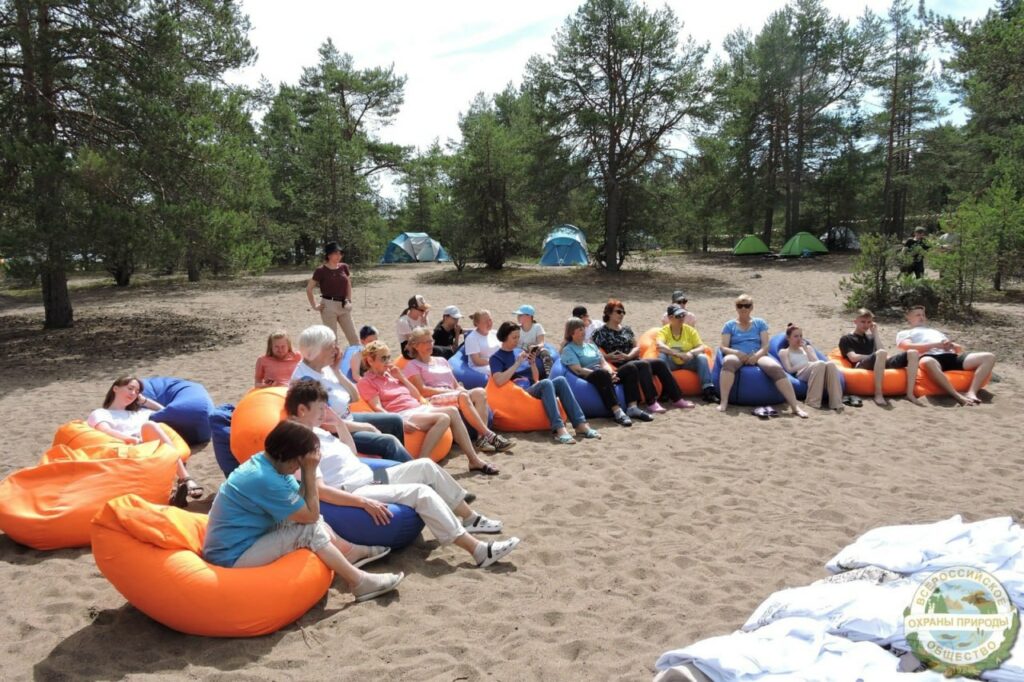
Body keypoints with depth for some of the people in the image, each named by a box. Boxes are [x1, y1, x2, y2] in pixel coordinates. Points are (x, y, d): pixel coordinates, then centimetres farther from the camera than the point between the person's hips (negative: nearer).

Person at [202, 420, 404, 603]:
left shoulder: (265, 462, 0)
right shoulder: (266, 480, -27)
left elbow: (306, 509, 3)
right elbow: (312, 515, -16)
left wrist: (308, 472, -10)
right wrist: (310, 471, -15)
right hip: (233, 558, -10)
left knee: (306, 518, 9)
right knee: (310, 530, -17)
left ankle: (352, 553, 15)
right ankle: (359, 582, -7)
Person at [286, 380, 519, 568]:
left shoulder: (317, 432, 15)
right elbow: (318, 490, -27)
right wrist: (364, 502, -30)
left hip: (371, 478, 10)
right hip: (356, 493, -10)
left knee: (425, 465, 2)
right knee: (421, 491, -23)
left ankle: (470, 519, 10)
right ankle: (478, 550, -26)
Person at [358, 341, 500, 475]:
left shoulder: (390, 374, 24)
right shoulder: (366, 382, 4)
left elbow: (416, 395, 22)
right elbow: (377, 408, -11)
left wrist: (400, 376, 12)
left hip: (418, 408, 7)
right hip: (403, 415, -7)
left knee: (452, 410, -18)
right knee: (443, 418, -29)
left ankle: (474, 459, -18)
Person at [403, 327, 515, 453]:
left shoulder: (441, 360, 28)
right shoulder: (412, 365, 10)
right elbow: (422, 390, -6)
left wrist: (461, 390, -4)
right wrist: (451, 391, -12)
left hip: (454, 397, 6)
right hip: (433, 401, -6)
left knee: (480, 392, -24)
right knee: (462, 396, -35)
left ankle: (482, 438, -40)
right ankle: (489, 435, -38)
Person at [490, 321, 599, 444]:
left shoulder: (520, 351, 20)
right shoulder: (496, 357, 3)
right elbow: (499, 381, -17)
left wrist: (532, 362, 2)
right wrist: (518, 363, -13)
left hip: (532, 389, 6)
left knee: (560, 380, -22)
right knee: (546, 382, -34)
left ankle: (581, 424, -32)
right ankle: (559, 429, -48)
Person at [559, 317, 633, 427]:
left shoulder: (591, 345, 28)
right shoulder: (568, 349, 5)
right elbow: (578, 370, -9)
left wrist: (610, 373, -9)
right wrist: (606, 374, -17)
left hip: (602, 374, 7)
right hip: (586, 378, -7)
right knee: (602, 373, -40)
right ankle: (616, 411, -52)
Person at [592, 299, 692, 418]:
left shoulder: (626, 330, 19)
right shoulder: (601, 333, 1)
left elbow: (637, 347, 12)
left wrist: (628, 356, -7)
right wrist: (609, 357, -22)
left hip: (633, 361, 7)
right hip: (619, 368, -7)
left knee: (659, 362, -12)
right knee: (643, 364, -32)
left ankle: (677, 398, -9)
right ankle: (651, 403, -37)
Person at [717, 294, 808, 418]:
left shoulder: (760, 323, 18)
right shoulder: (729, 325, 15)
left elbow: (765, 345, 7)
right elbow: (724, 347, 5)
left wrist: (757, 355, -14)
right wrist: (737, 353, -16)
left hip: (758, 356, 1)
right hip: (737, 356, -1)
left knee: (776, 368, -32)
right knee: (728, 361, -40)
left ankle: (795, 406, -38)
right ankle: (724, 402, -44)